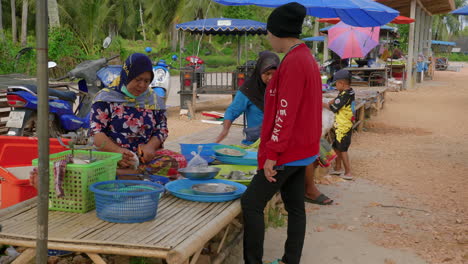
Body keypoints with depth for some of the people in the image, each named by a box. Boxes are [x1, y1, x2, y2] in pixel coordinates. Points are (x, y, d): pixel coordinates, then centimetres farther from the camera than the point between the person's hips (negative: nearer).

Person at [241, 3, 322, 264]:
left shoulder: (293, 62, -18)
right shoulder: (307, 58, 12)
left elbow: (285, 113, -22)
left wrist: (272, 154, -20)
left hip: (287, 153, -10)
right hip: (301, 150, 10)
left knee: (251, 203, -4)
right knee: (295, 206, 13)